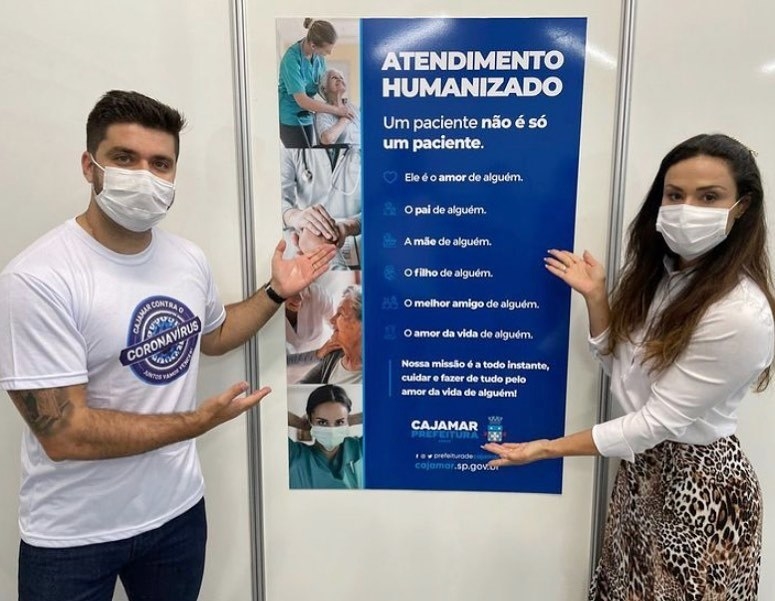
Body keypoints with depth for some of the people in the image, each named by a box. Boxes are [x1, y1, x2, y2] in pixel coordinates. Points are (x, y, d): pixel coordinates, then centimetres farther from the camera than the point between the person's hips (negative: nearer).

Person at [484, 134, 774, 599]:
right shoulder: (658, 270, -3)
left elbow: (661, 421, -24)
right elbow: (621, 369, 4)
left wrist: (548, 449, -22)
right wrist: (595, 297, -9)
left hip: (699, 483, -7)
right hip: (643, 465, 7)